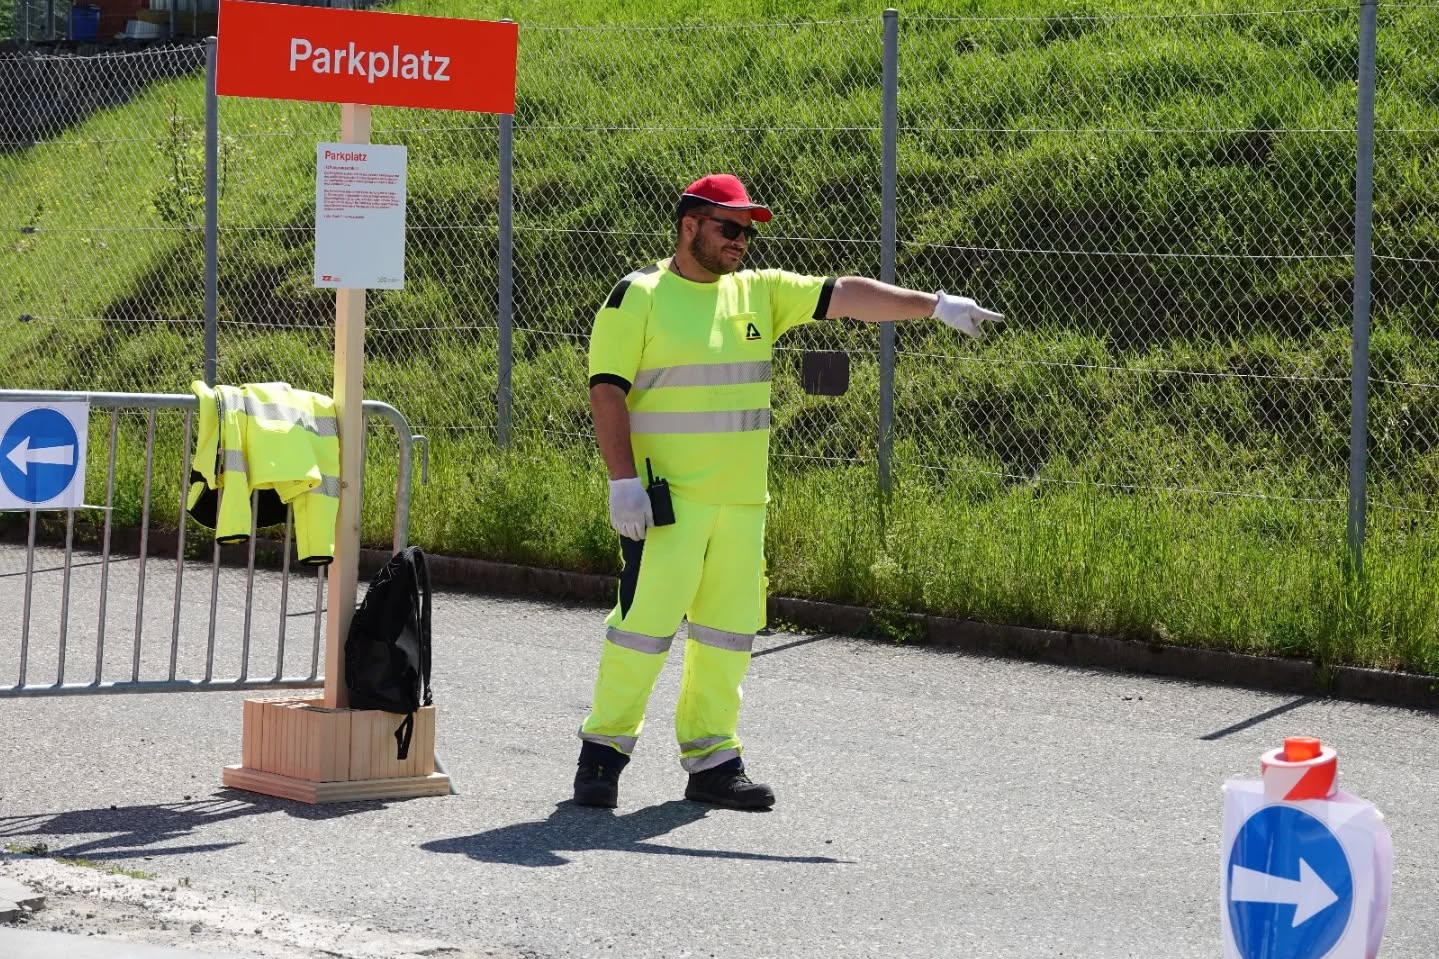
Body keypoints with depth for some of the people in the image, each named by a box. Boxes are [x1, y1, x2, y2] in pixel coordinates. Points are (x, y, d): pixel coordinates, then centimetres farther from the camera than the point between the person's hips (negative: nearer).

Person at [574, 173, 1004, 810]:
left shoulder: (758, 294, 11)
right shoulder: (638, 297, -4)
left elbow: (846, 296, 6)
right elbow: (606, 390, -8)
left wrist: (935, 305, -4)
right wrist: (623, 480, -16)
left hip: (742, 499, 6)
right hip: (667, 496, -6)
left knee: (729, 632, 8)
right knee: (646, 620, -8)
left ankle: (710, 760, 16)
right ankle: (603, 751, 4)